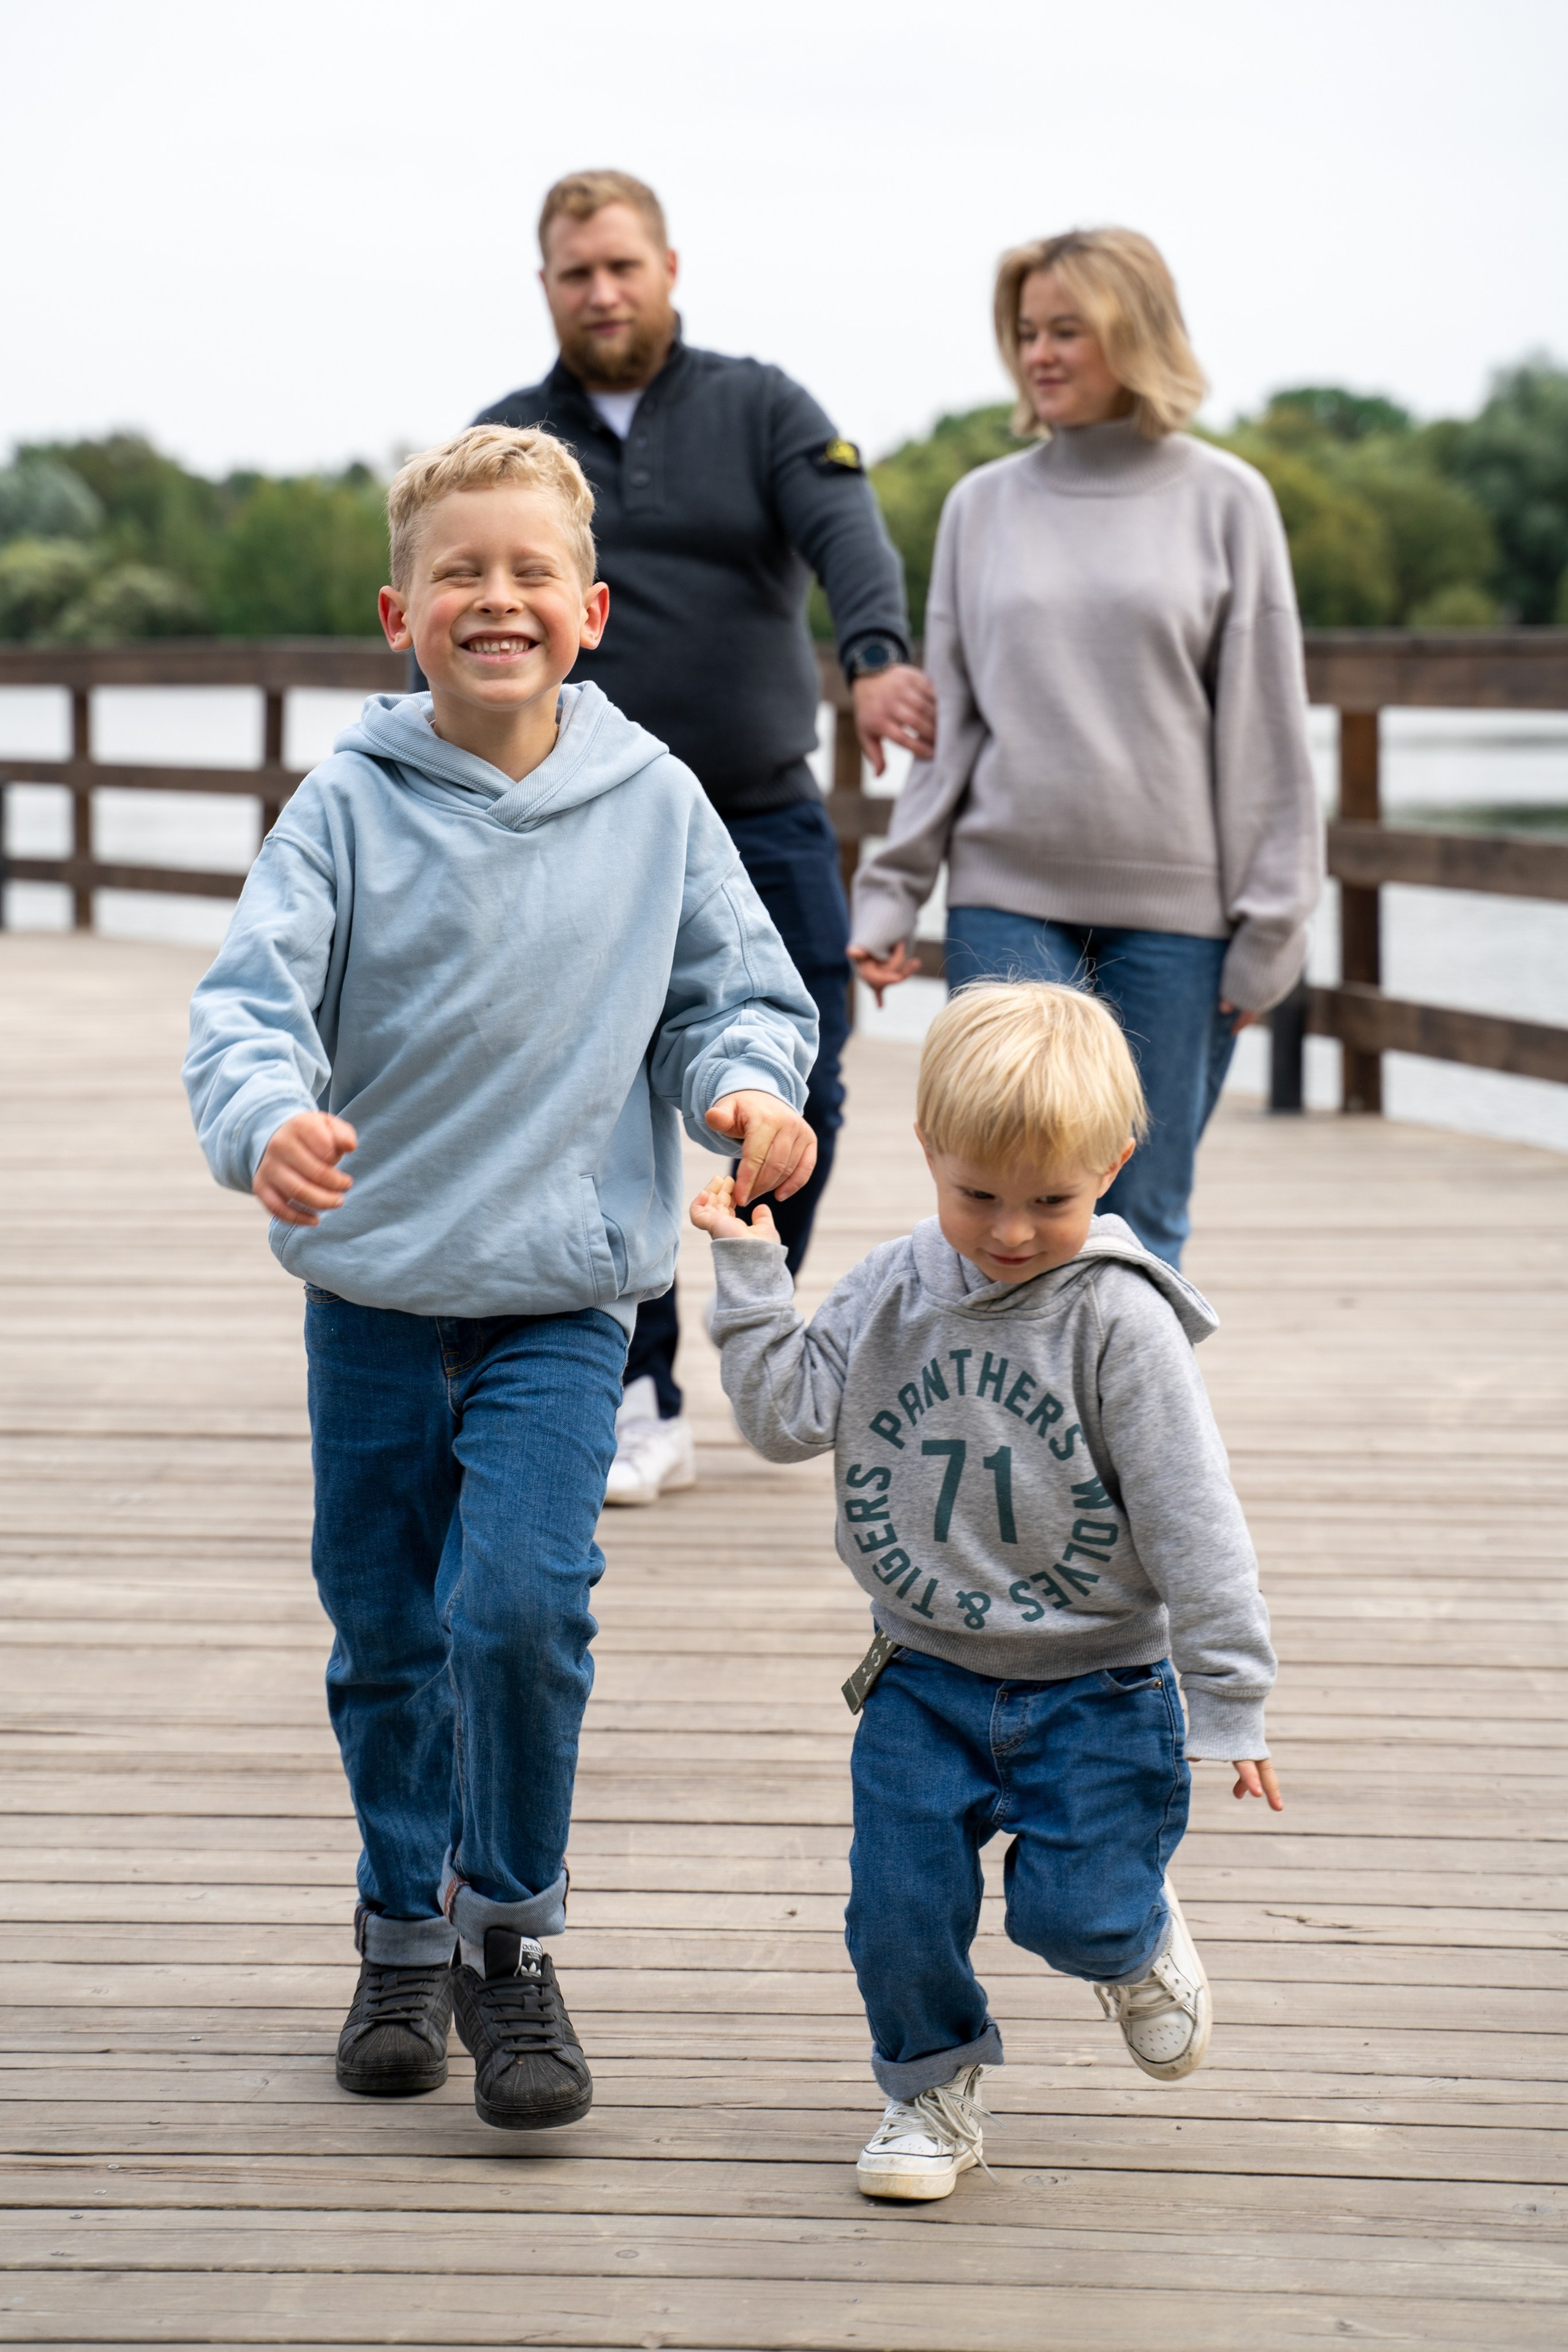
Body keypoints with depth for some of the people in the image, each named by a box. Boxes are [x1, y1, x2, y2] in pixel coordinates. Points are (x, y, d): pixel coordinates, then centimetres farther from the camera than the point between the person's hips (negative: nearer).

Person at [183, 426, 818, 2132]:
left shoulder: (653, 804, 0)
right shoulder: (349, 808, -6)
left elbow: (737, 988, 9)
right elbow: (251, 992, -15)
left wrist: (749, 1089, -13)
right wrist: (267, 1117, -36)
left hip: (561, 1298, -1)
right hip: (372, 1292, 1)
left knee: (522, 1606, -16)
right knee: (385, 1636, 11)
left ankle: (510, 1935, 6)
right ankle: (407, 1933, 32)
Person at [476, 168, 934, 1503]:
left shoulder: (762, 411, 5)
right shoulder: (504, 444, 9)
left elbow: (847, 532, -13)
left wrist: (877, 654, -34)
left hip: (768, 825, 0)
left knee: (797, 1100, 1)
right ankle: (646, 1405, 5)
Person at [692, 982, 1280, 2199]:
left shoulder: (1118, 1320, -16)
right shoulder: (894, 1290, -2)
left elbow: (1189, 1515, -14)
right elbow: (789, 1415, -6)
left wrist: (1229, 1697, -12)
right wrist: (749, 1270, -12)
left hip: (1094, 1688, -3)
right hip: (926, 1676, 3)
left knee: (1073, 1912, -8)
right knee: (900, 1904, -1)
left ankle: (1140, 1939, 29)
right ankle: (936, 2086, 25)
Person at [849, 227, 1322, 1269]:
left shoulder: (1225, 500, 2)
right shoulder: (984, 505, 8)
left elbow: (1264, 726, 1)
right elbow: (947, 722, 10)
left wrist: (1269, 926, -2)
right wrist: (891, 892, 4)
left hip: (1174, 909, -1)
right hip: (1007, 901, 1)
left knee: (1143, 1214, 3)